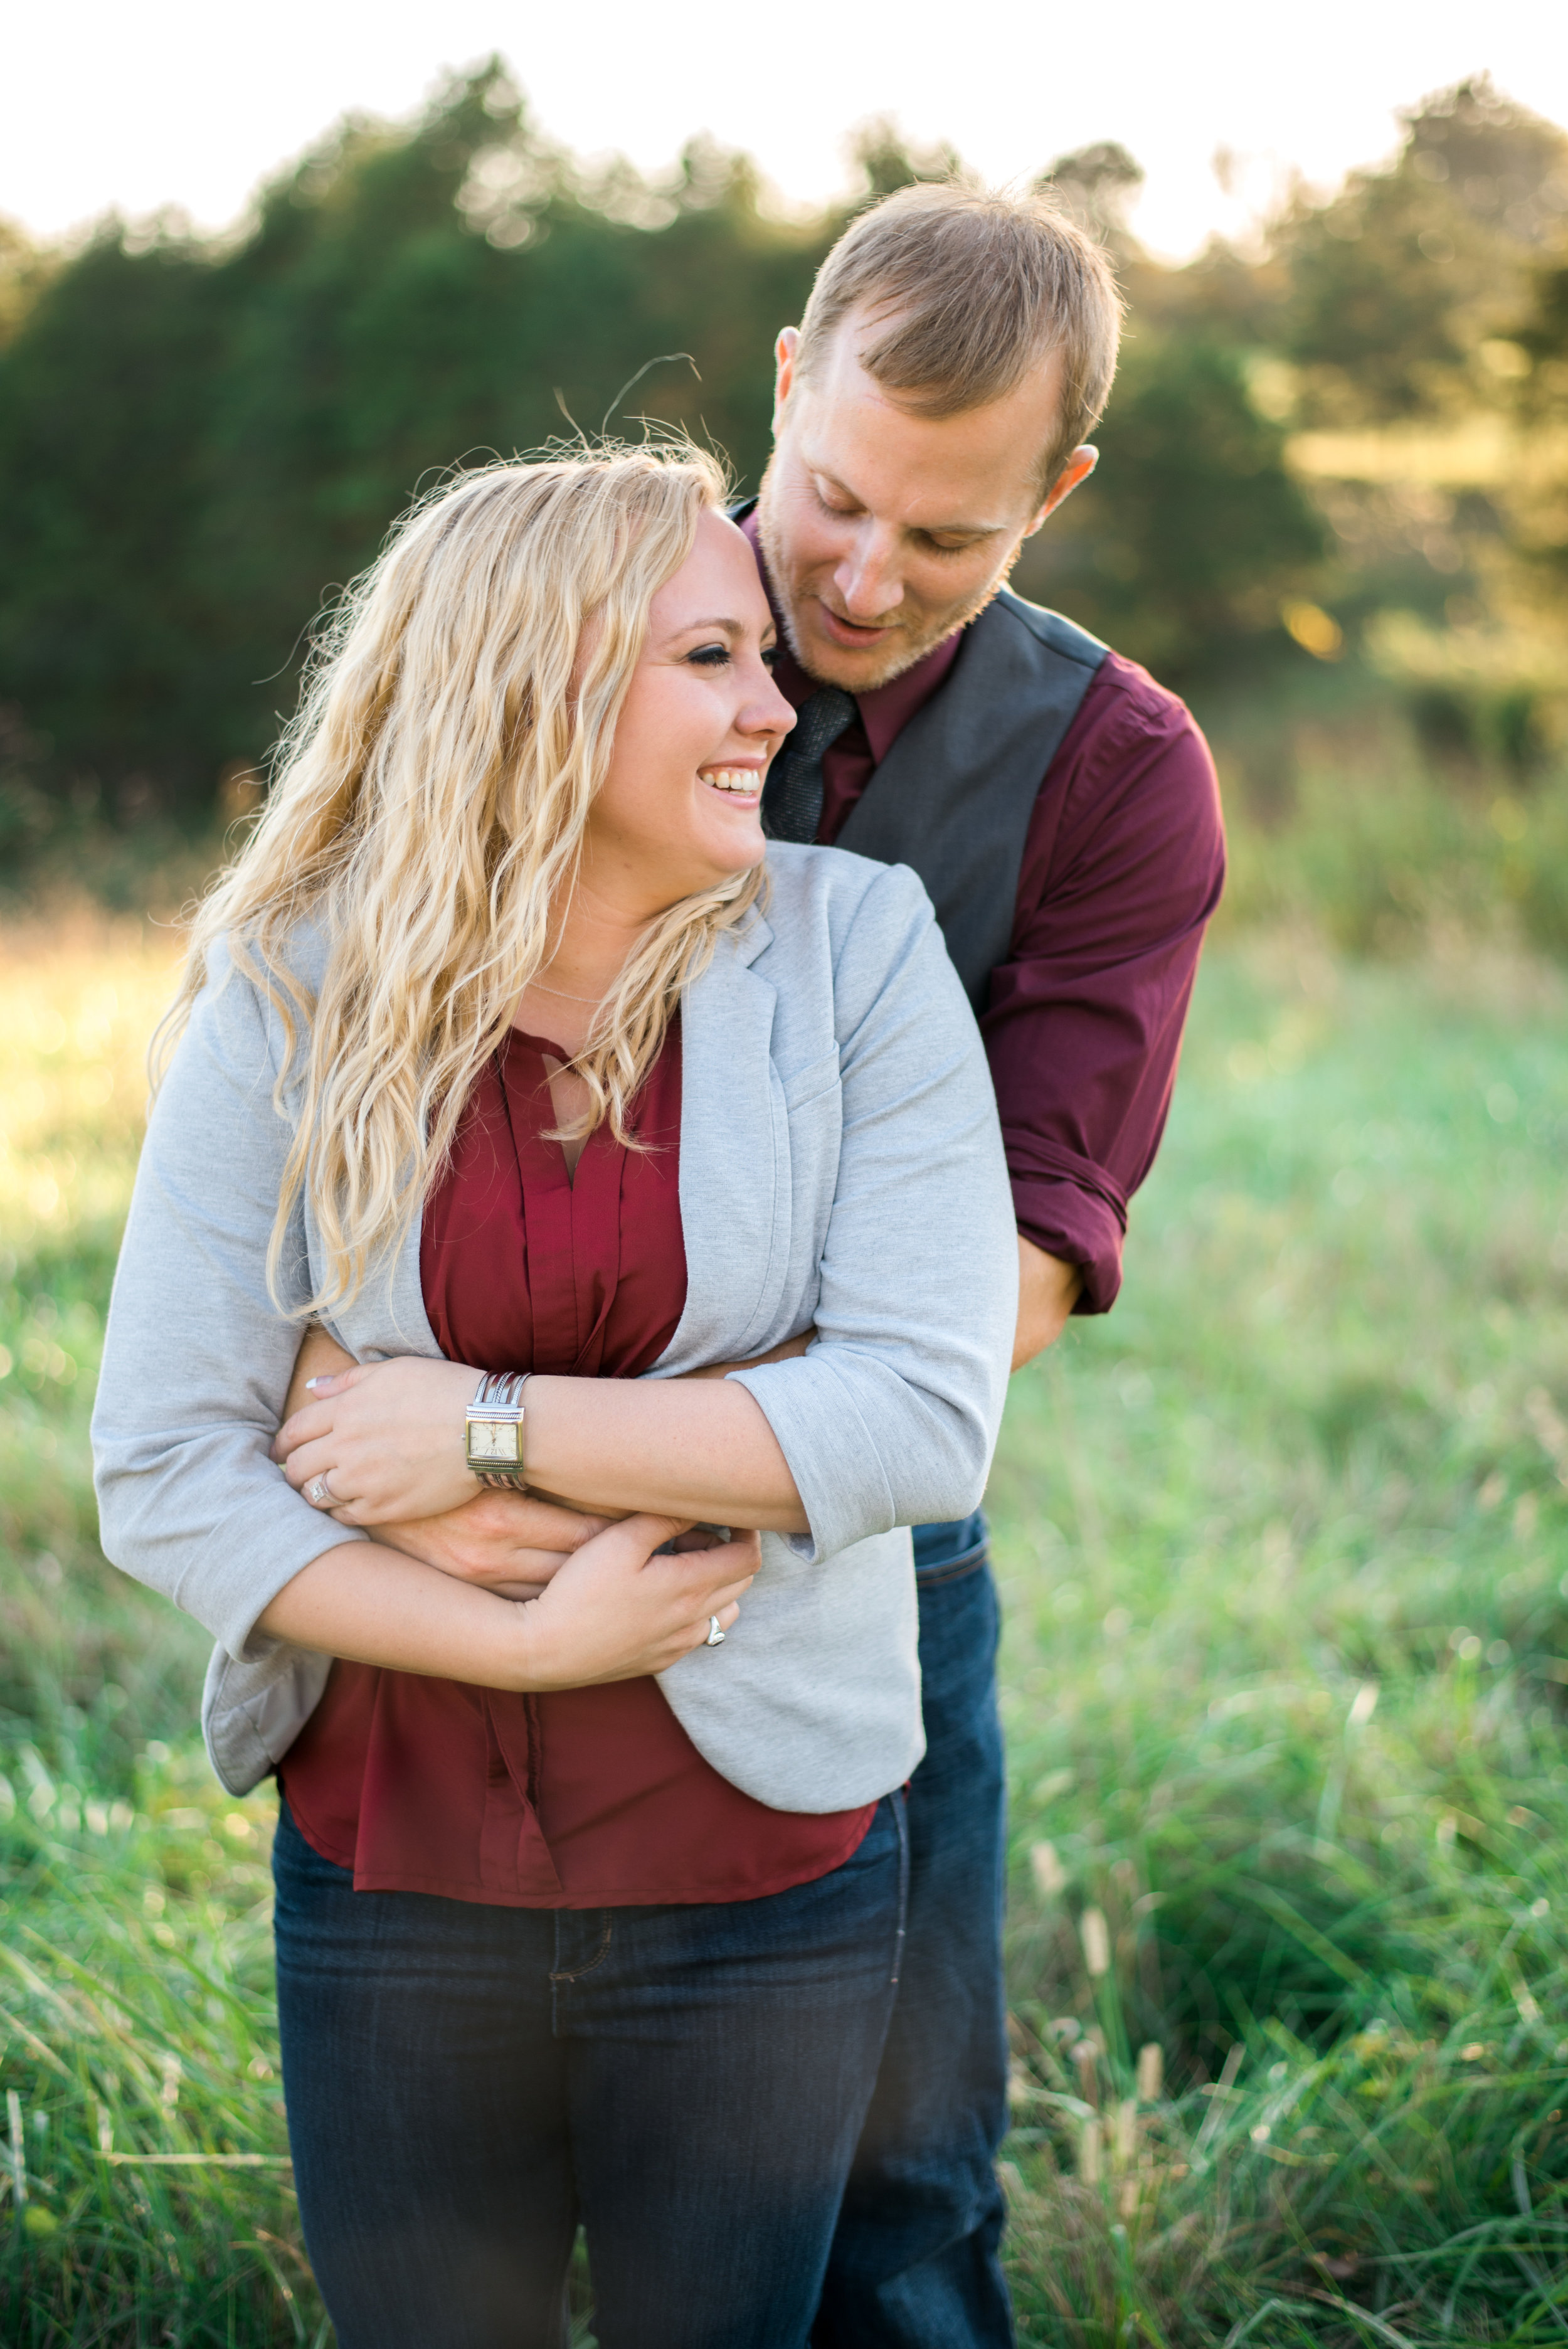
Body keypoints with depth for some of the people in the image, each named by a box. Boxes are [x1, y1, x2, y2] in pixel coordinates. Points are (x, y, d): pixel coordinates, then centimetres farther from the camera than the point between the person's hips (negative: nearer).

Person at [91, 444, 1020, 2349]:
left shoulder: (853, 947, -7)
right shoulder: (293, 1000, -7)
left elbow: (928, 1413, -15)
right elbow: (161, 1469, -9)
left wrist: (496, 1430, -18)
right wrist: (524, 1642, -18)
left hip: (760, 1859, 0)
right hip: (395, 1875, 1)